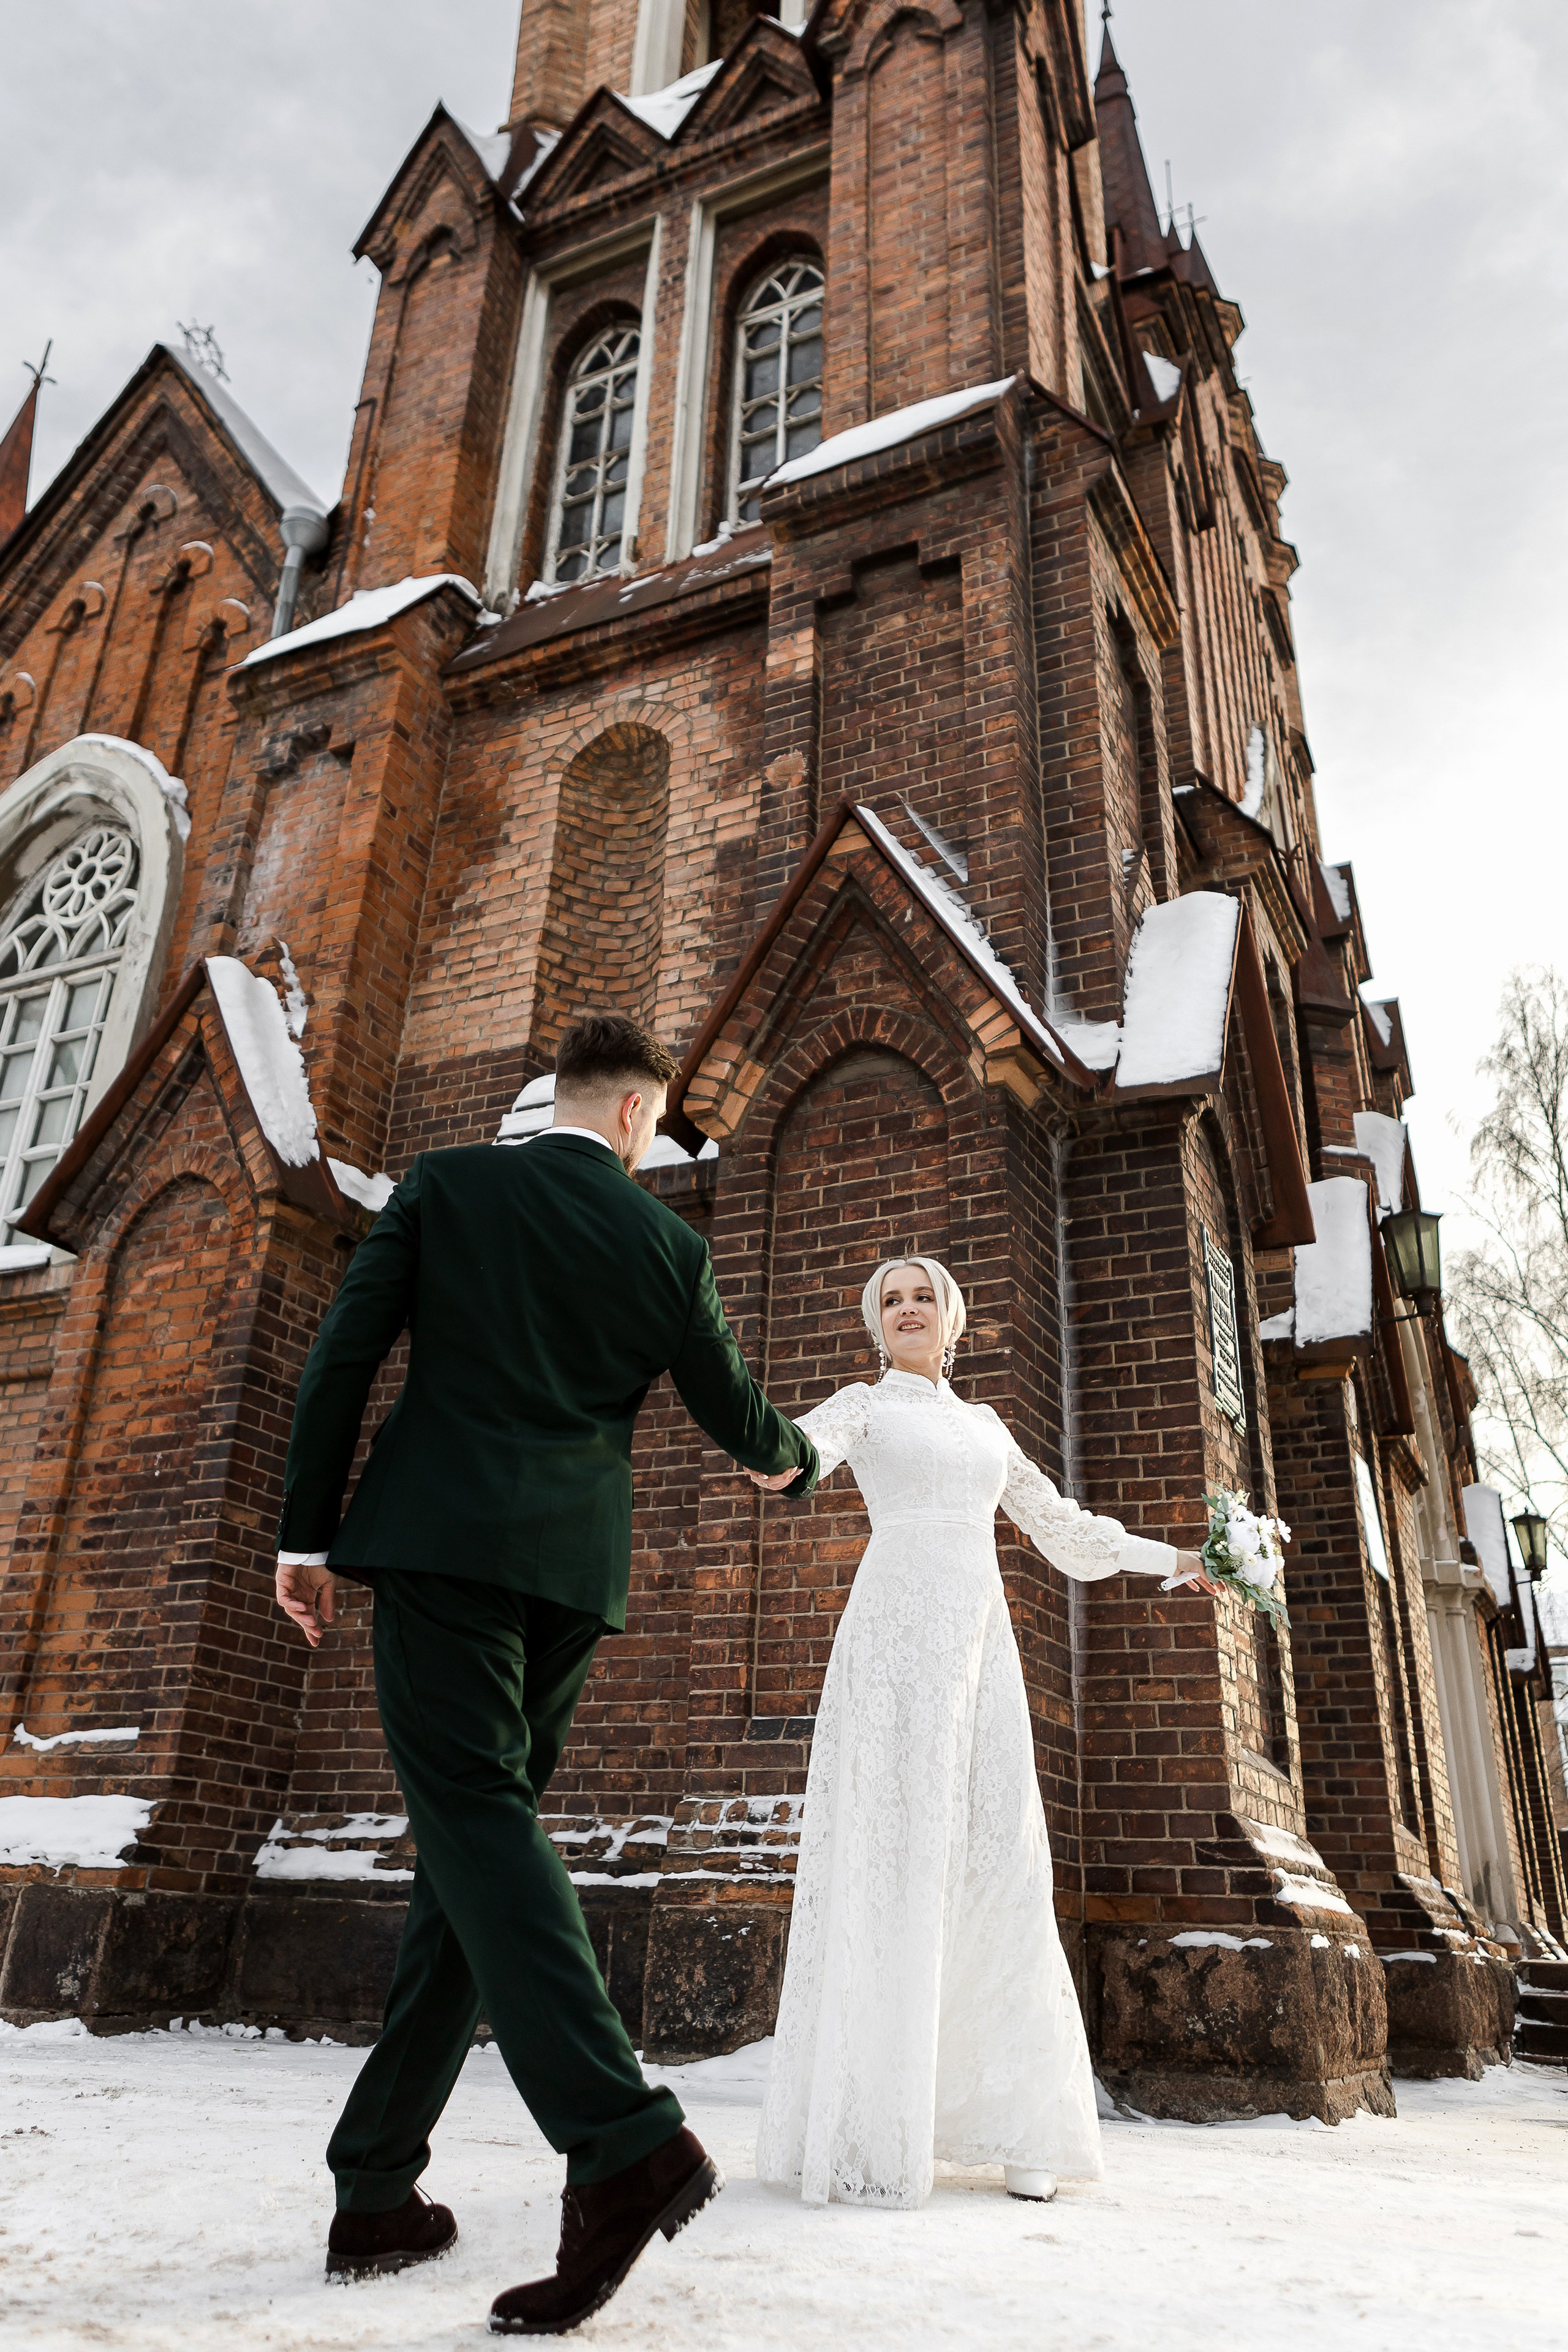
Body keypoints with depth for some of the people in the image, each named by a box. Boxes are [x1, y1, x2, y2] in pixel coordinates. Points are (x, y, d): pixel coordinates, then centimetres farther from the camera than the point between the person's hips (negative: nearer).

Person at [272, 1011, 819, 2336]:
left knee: (476, 1821, -9)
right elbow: (731, 1410, 16)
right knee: (476, 1831, 10)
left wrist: (305, 1534, 6)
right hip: (574, 1566, 3)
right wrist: (796, 1461, 38)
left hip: (439, 1540, -2)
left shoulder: (446, 1185, 5)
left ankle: (626, 2138, -23)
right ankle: (378, 2186, 16)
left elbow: (344, 1357, 0)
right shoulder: (669, 1244, 8)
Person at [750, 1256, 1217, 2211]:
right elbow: (805, 1445, -15)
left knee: (999, 1861, 0)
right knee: (894, 1856, -9)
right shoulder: (865, 1405, 8)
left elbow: (1061, 1522, 31)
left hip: (982, 1639, 5)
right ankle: (871, 2135, -2)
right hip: (897, 1630, -4)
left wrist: (1173, 1558, 32)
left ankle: (1014, 2129, 7)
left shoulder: (985, 1424, 22)